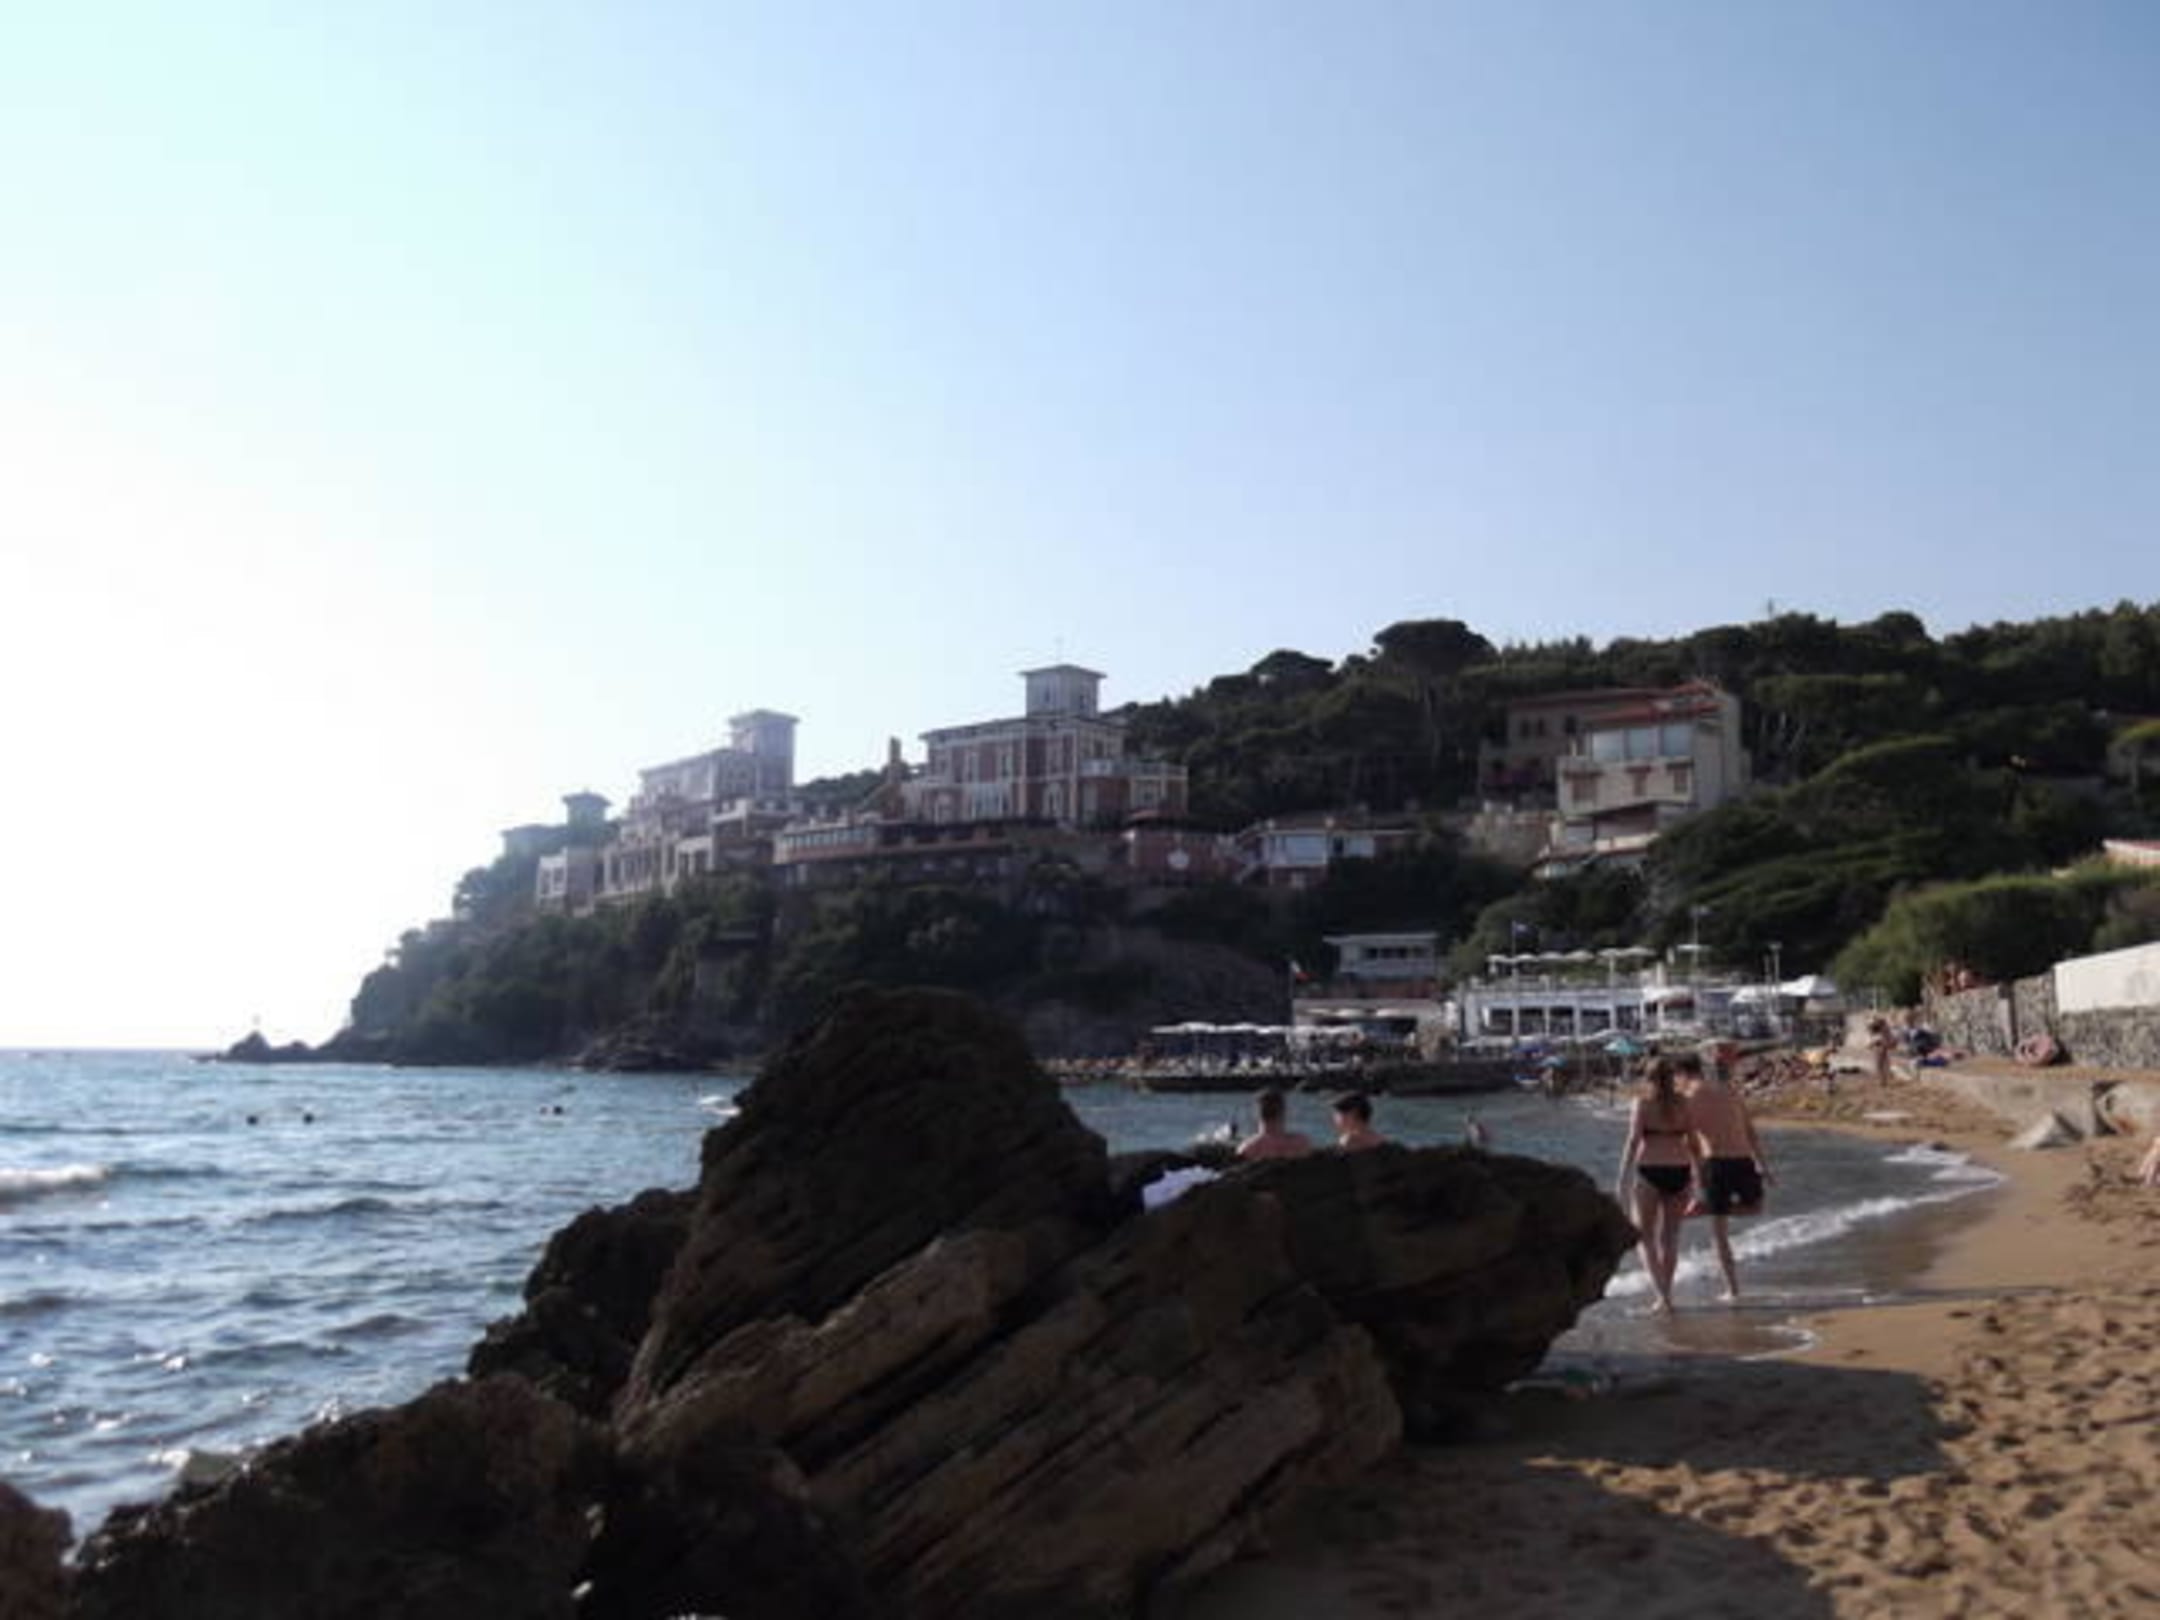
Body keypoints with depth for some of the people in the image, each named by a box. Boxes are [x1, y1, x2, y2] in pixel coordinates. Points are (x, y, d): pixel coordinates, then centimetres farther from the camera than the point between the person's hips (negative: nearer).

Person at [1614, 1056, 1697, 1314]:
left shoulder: (1642, 1102, -4)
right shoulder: (1682, 1102, 5)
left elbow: (1633, 1141, -12)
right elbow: (1692, 1140, 5)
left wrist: (1623, 1180, -11)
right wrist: (1697, 1170, 18)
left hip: (1649, 1170, -3)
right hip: (1679, 1170, 4)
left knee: (1645, 1236, 7)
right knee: (1670, 1235, 16)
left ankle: (1662, 1294, -6)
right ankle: (1665, 1294, 22)